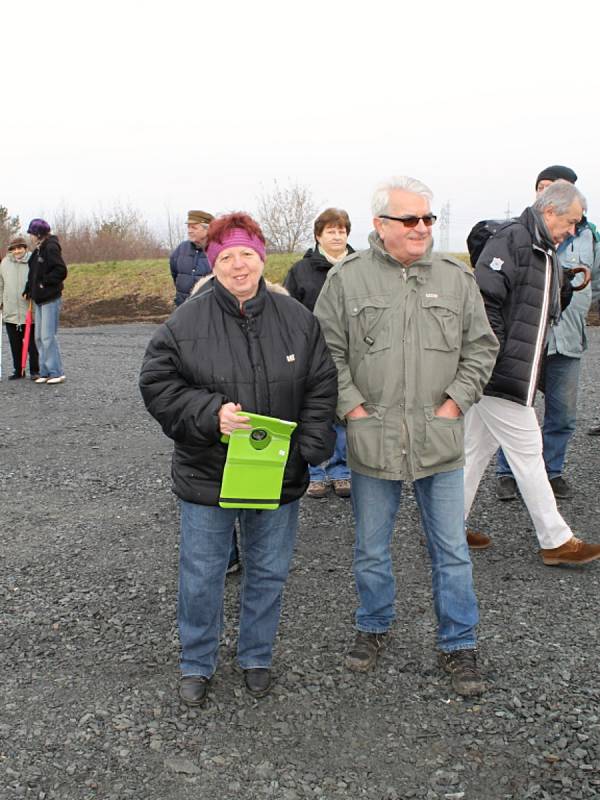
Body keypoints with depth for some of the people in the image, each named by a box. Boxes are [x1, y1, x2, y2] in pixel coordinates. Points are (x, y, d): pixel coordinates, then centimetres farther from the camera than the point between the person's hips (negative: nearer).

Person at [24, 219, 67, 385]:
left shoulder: (51, 248, -12)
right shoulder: (38, 250, 16)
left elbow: (61, 271, -20)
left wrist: (45, 283, -15)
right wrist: (28, 290, 11)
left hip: (51, 299, -9)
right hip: (39, 299, 9)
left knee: (48, 336, -9)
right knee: (39, 337, 10)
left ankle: (56, 373, -2)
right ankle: (45, 372, 16)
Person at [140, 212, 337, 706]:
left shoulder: (297, 319, -1)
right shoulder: (186, 322, -8)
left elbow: (321, 387, 2)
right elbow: (158, 385, -7)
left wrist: (310, 447, -8)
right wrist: (210, 414, -21)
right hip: (207, 476, -2)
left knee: (269, 573, 16)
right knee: (201, 577, 10)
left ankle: (257, 658, 38)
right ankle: (197, 665, 32)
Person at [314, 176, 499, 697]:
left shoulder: (456, 279, 4)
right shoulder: (348, 279, -1)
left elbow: (481, 347, 9)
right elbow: (326, 351, 1)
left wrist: (455, 401, -1)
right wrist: (352, 406, -7)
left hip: (441, 442, 1)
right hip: (373, 441, -1)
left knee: (451, 550, 9)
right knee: (372, 549, 14)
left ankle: (459, 644, 25)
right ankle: (374, 627, 37)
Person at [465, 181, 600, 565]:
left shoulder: (547, 255, 19)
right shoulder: (510, 241, -13)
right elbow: (484, 301, -21)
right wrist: (494, 359, -21)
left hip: (491, 377, 10)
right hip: (500, 378, -10)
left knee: (476, 451, 14)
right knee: (529, 456, 0)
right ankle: (556, 541, 11)